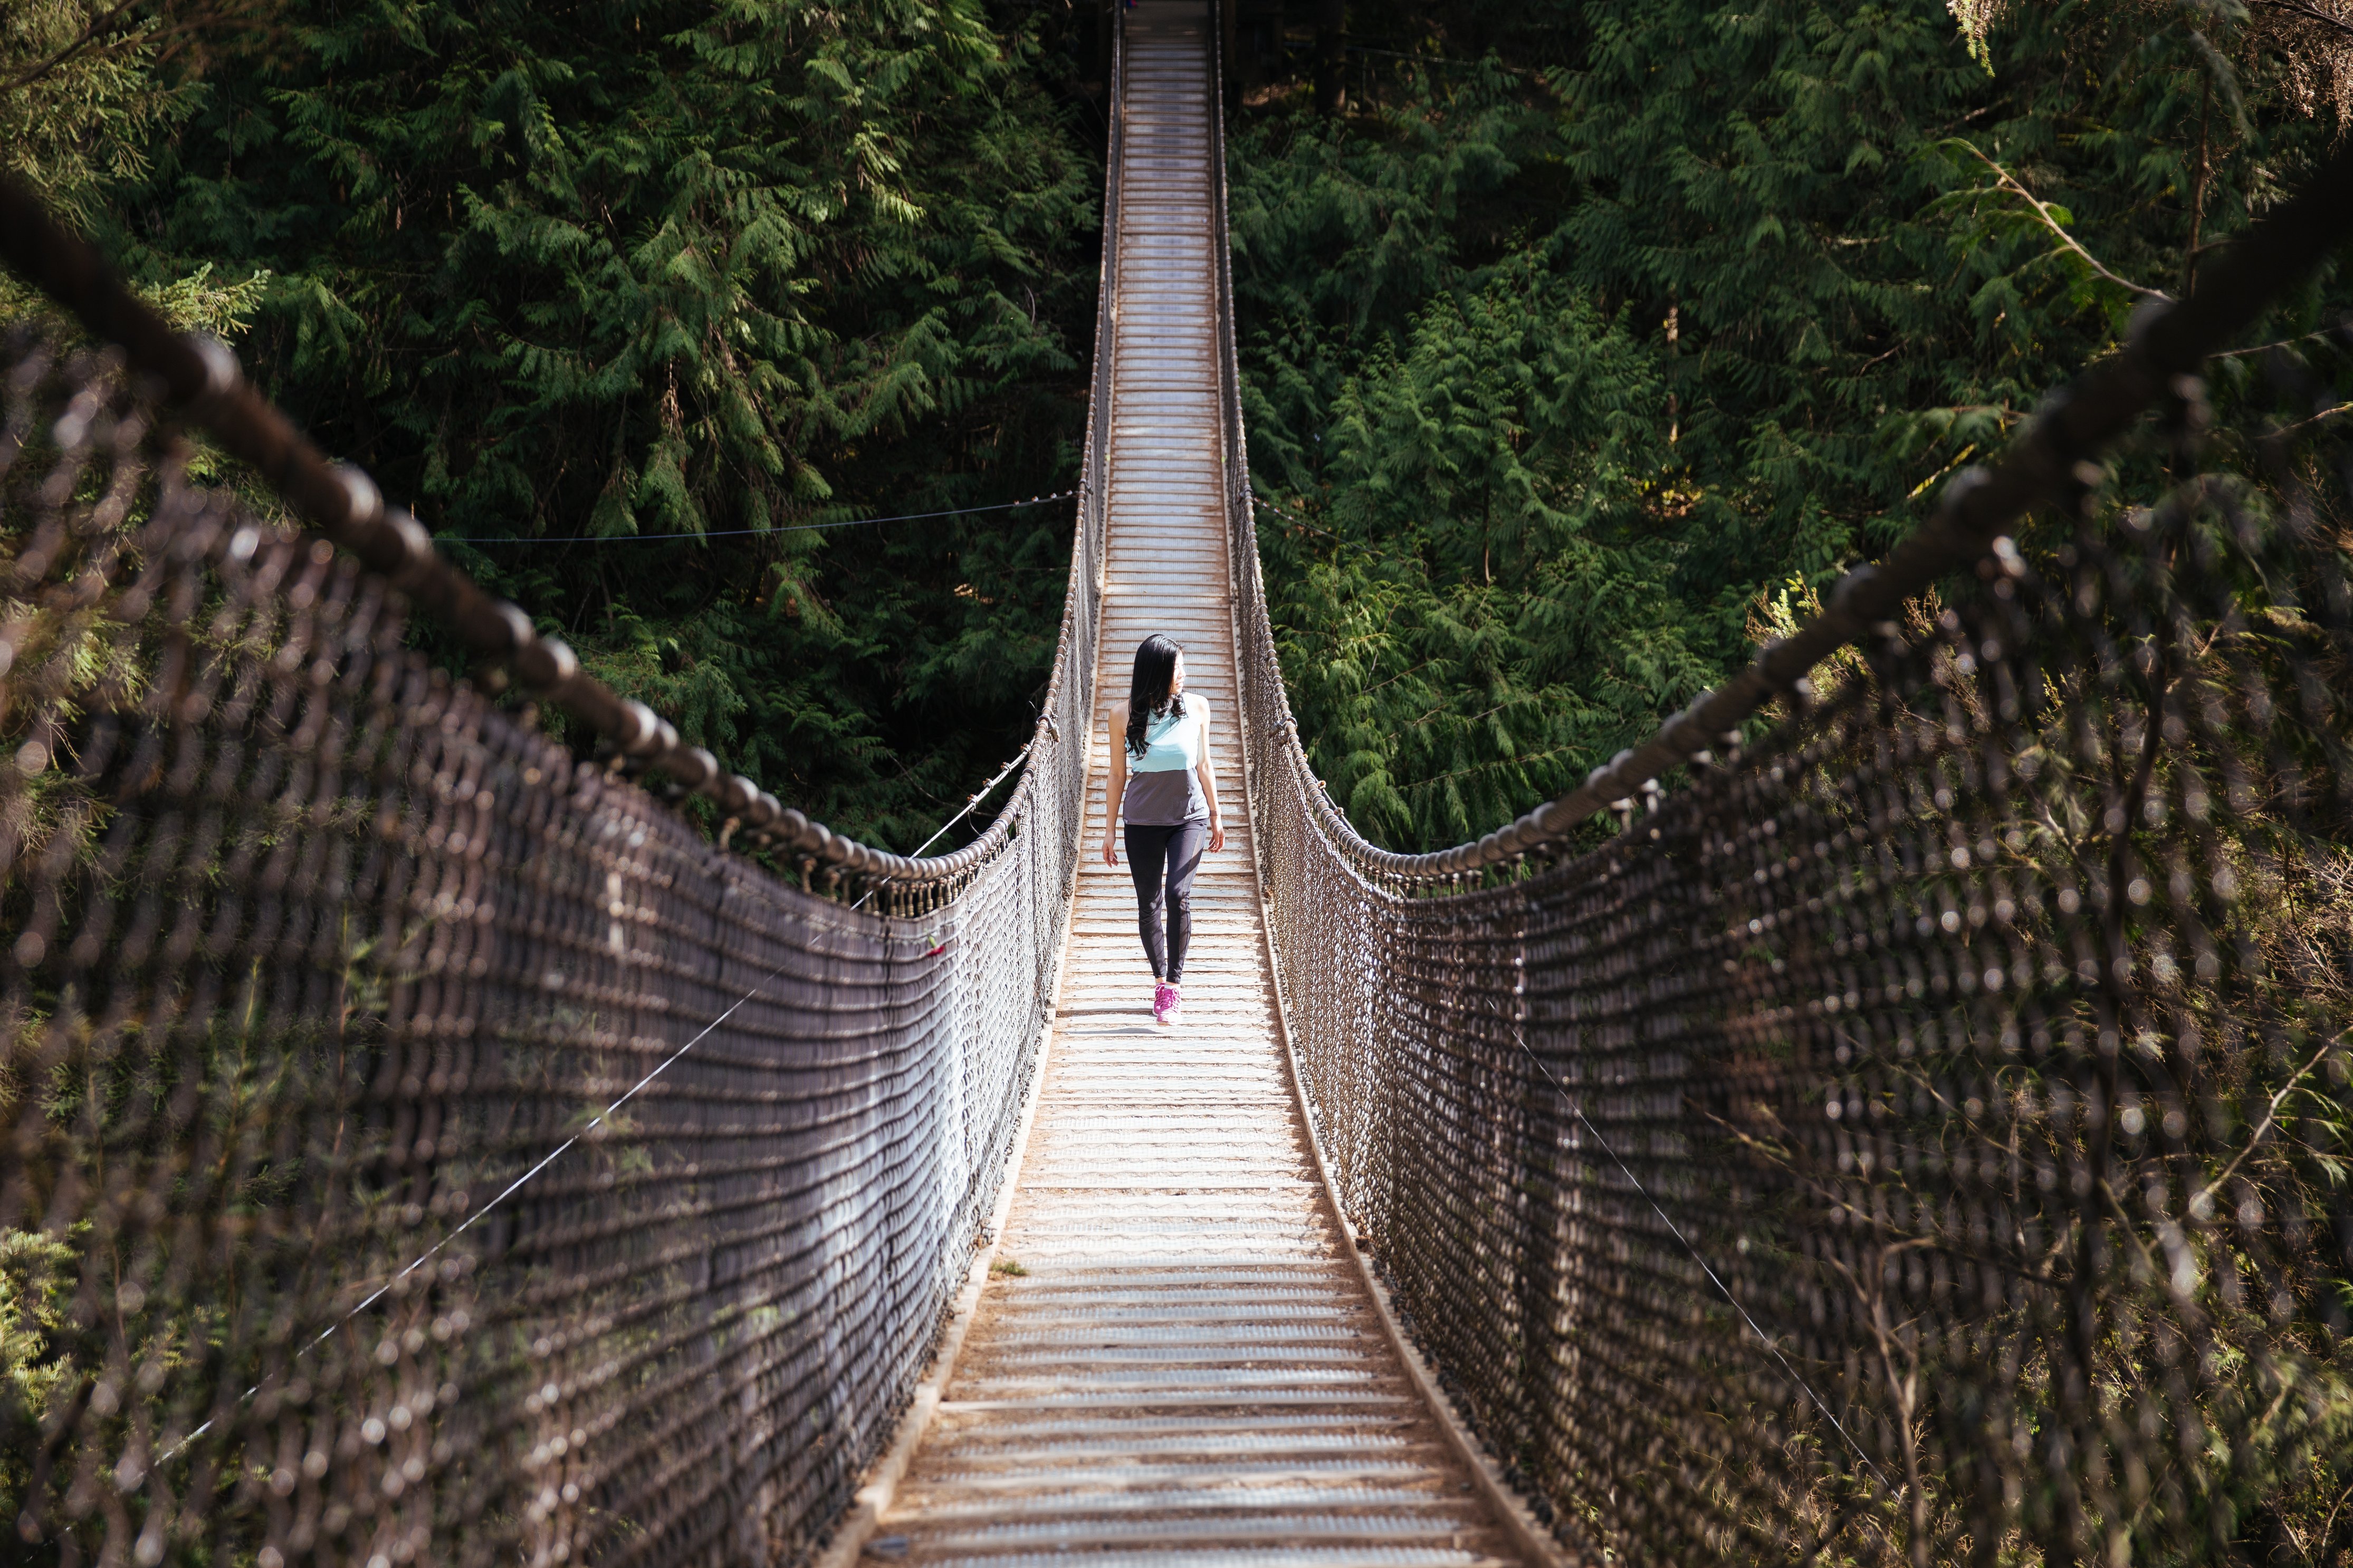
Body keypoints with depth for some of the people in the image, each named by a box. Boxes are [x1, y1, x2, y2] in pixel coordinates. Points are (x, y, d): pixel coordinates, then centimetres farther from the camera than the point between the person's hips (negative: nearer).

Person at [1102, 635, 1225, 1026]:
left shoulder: (1196, 707, -1)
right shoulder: (1124, 714, -5)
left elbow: (1204, 766, 7)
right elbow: (1117, 774, 2)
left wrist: (1216, 816, 9)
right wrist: (1110, 828, 3)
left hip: (1189, 818, 0)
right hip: (1142, 821, 0)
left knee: (1177, 894, -17)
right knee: (1148, 905, 4)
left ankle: (1174, 986, -9)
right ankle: (1161, 981, 23)